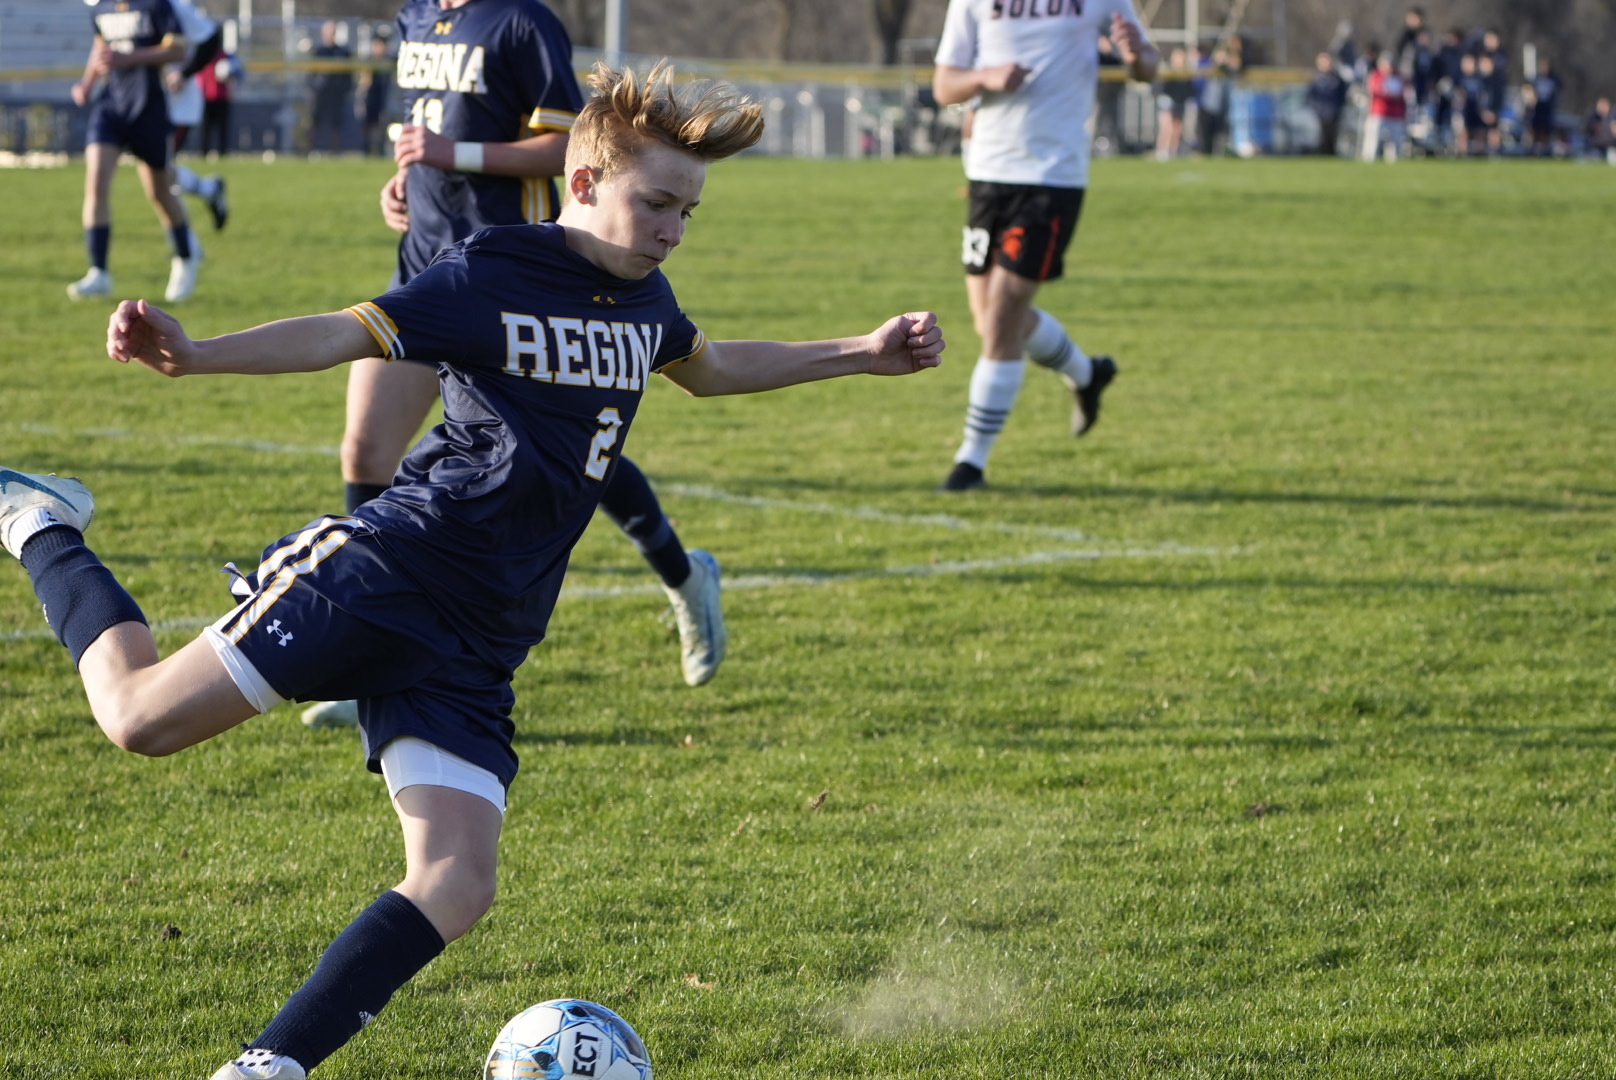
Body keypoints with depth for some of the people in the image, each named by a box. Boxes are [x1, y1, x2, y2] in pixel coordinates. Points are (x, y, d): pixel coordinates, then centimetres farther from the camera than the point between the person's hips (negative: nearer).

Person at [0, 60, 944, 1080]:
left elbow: (709, 368, 37)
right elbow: (351, 333, -17)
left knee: (457, 887, -10)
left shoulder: (642, 296, 16)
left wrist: (863, 353, 34)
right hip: (382, 575, -6)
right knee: (146, 717, -13)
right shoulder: (490, 275, -7)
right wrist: (193, 354, -33)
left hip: (475, 650, 6)